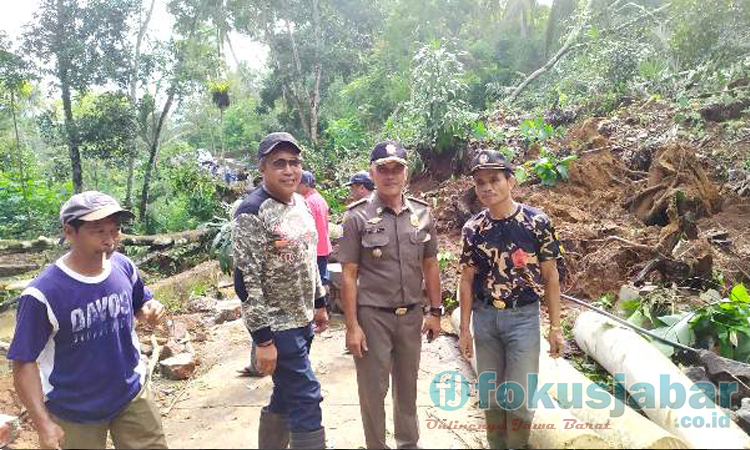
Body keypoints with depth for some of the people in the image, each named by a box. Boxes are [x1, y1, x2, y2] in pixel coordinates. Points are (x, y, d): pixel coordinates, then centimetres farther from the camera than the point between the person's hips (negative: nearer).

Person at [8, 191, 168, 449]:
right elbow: (24, 362, -15)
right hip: (74, 412, -3)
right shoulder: (43, 294, -23)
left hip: (133, 392, 4)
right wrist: (43, 423, -18)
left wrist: (149, 312, -15)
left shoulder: (124, 267, -10)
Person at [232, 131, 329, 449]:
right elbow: (245, 280, -20)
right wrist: (263, 339, -20)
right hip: (276, 327, -8)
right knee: (306, 400, -3)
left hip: (302, 321, 8)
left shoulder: (299, 202, 7)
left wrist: (319, 303, 18)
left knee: (286, 396, 18)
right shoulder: (251, 212, -18)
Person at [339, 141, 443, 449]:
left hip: (412, 315, 4)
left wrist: (435, 312, 6)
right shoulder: (357, 217, -8)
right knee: (373, 389, 9)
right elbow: (349, 276, -9)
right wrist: (352, 326, -12)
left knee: (407, 386, 19)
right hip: (372, 317, -3)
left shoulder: (422, 214, 2)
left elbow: (430, 266, 9)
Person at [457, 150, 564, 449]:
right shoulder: (473, 228, -2)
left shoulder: (537, 222, -9)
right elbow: (467, 280, 4)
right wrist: (464, 329, 3)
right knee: (491, 394, 14)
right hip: (485, 317, 3)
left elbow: (550, 277, -3)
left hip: (523, 317, -2)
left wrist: (555, 327, -3)